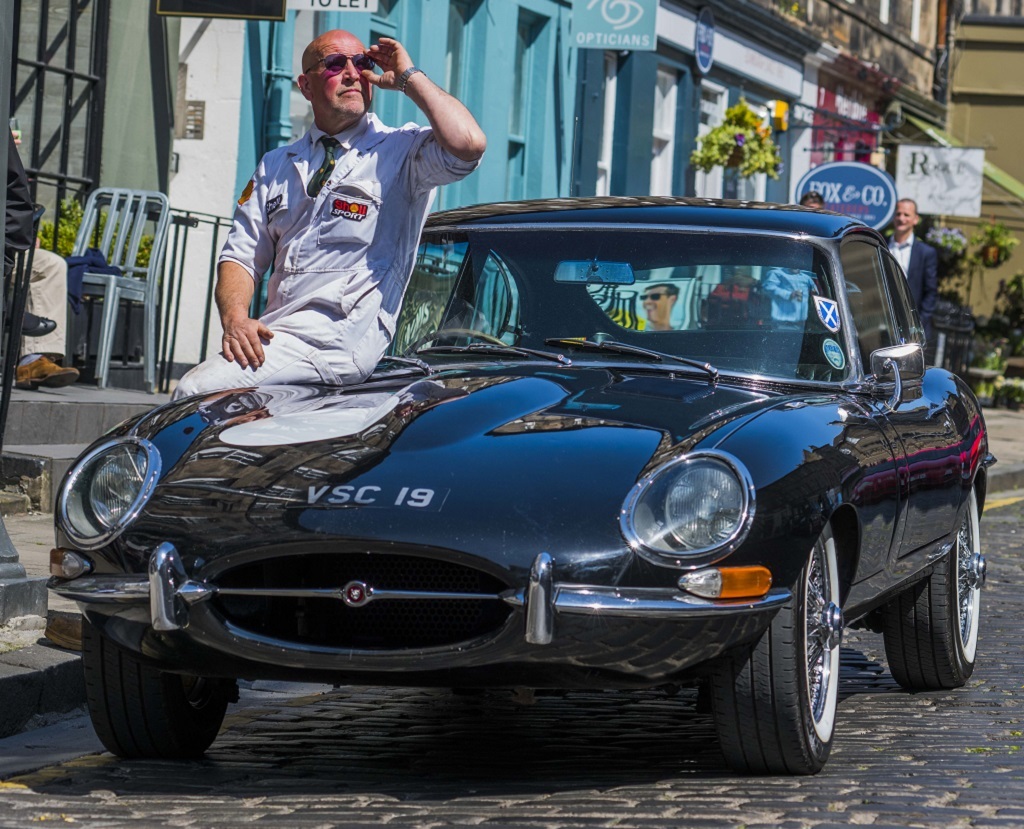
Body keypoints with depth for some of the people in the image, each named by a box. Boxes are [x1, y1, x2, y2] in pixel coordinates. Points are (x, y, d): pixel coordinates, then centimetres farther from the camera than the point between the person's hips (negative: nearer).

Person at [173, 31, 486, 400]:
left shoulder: (401, 152, 3)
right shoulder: (276, 166, 21)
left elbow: (468, 145, -19)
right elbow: (241, 255, 16)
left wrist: (408, 77, -6)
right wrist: (235, 317, -7)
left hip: (341, 339, -6)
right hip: (275, 337, 6)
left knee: (198, 390, -23)